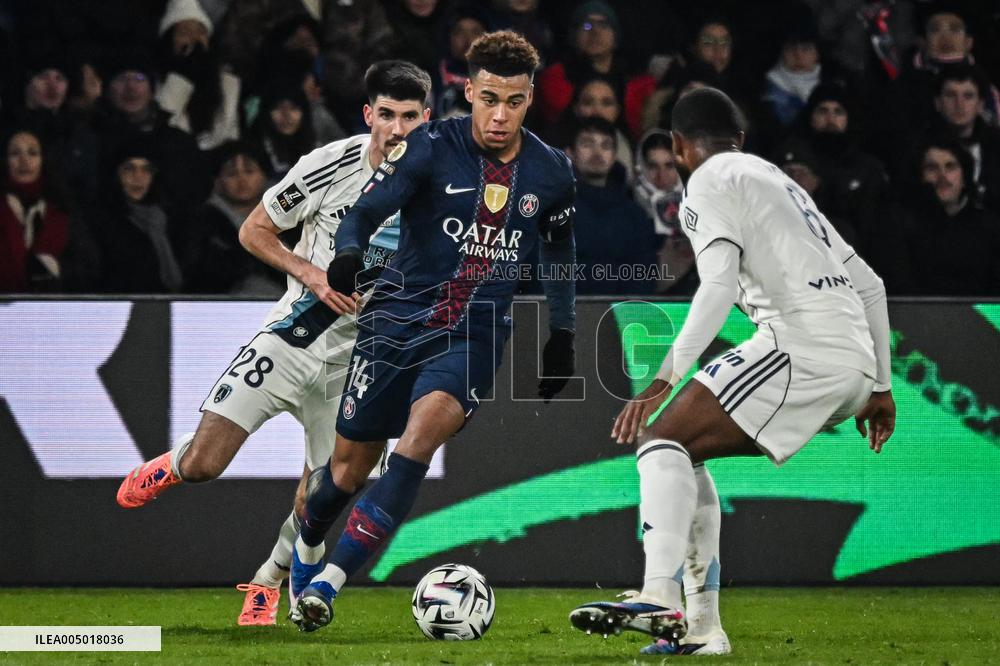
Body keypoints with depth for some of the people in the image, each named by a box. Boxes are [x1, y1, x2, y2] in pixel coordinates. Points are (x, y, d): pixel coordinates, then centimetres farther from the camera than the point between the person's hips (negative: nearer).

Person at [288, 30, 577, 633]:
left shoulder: (551, 172, 3)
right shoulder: (432, 148, -7)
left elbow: (559, 249, 20)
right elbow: (368, 208, -14)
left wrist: (563, 335, 20)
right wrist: (348, 254, -36)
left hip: (475, 336, 1)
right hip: (399, 319, -1)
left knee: (423, 431, -27)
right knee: (350, 465, 5)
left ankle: (330, 581, -26)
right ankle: (307, 548, 40)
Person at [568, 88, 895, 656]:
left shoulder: (711, 182, 4)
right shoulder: (782, 182, 30)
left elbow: (719, 288, -13)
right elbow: (869, 285, 29)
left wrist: (664, 381, -19)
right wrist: (880, 386, 34)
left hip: (802, 342, -8)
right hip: (854, 366, 8)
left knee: (662, 442, -15)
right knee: (685, 456, 17)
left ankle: (659, 600, -37)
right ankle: (702, 628, 11)